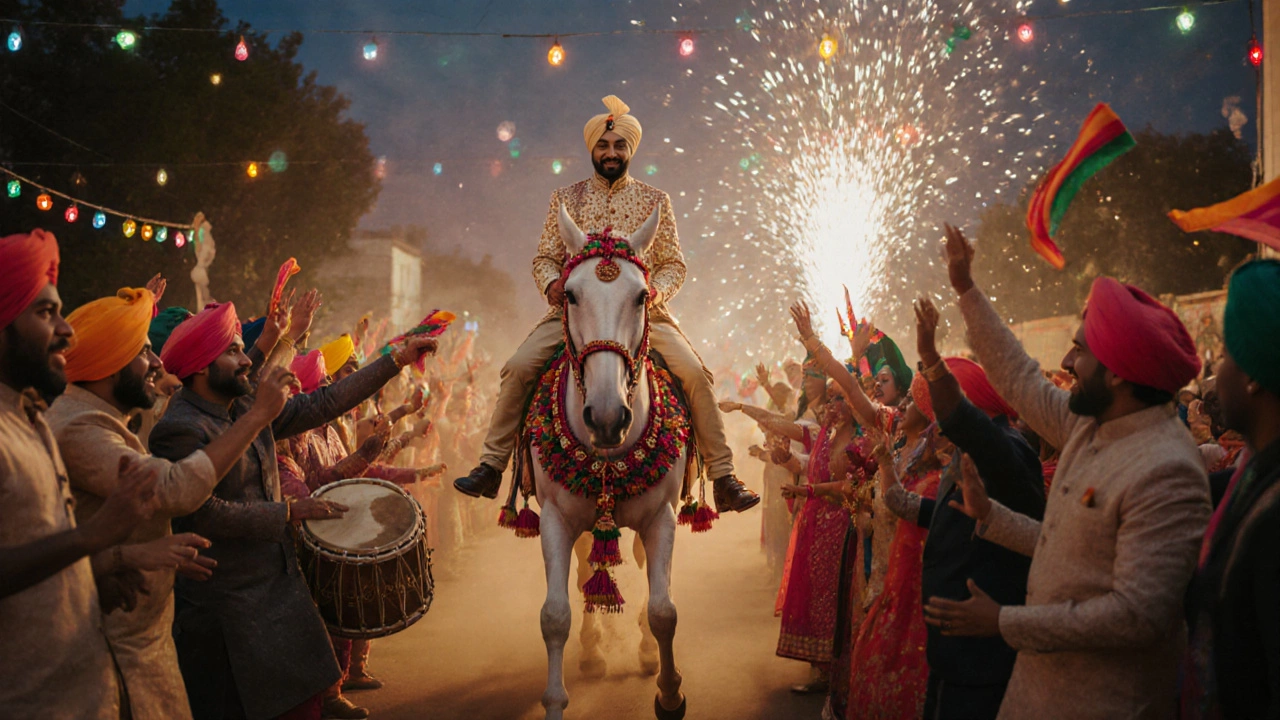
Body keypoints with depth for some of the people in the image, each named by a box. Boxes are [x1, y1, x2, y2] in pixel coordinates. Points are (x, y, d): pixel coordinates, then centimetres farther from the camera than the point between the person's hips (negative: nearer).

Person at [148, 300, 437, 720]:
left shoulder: (249, 408, 6)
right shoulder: (180, 429, -18)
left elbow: (319, 405, 10)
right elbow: (204, 513, -22)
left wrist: (394, 361, 9)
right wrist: (290, 512, -15)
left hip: (280, 586, 8)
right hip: (226, 604, -8)